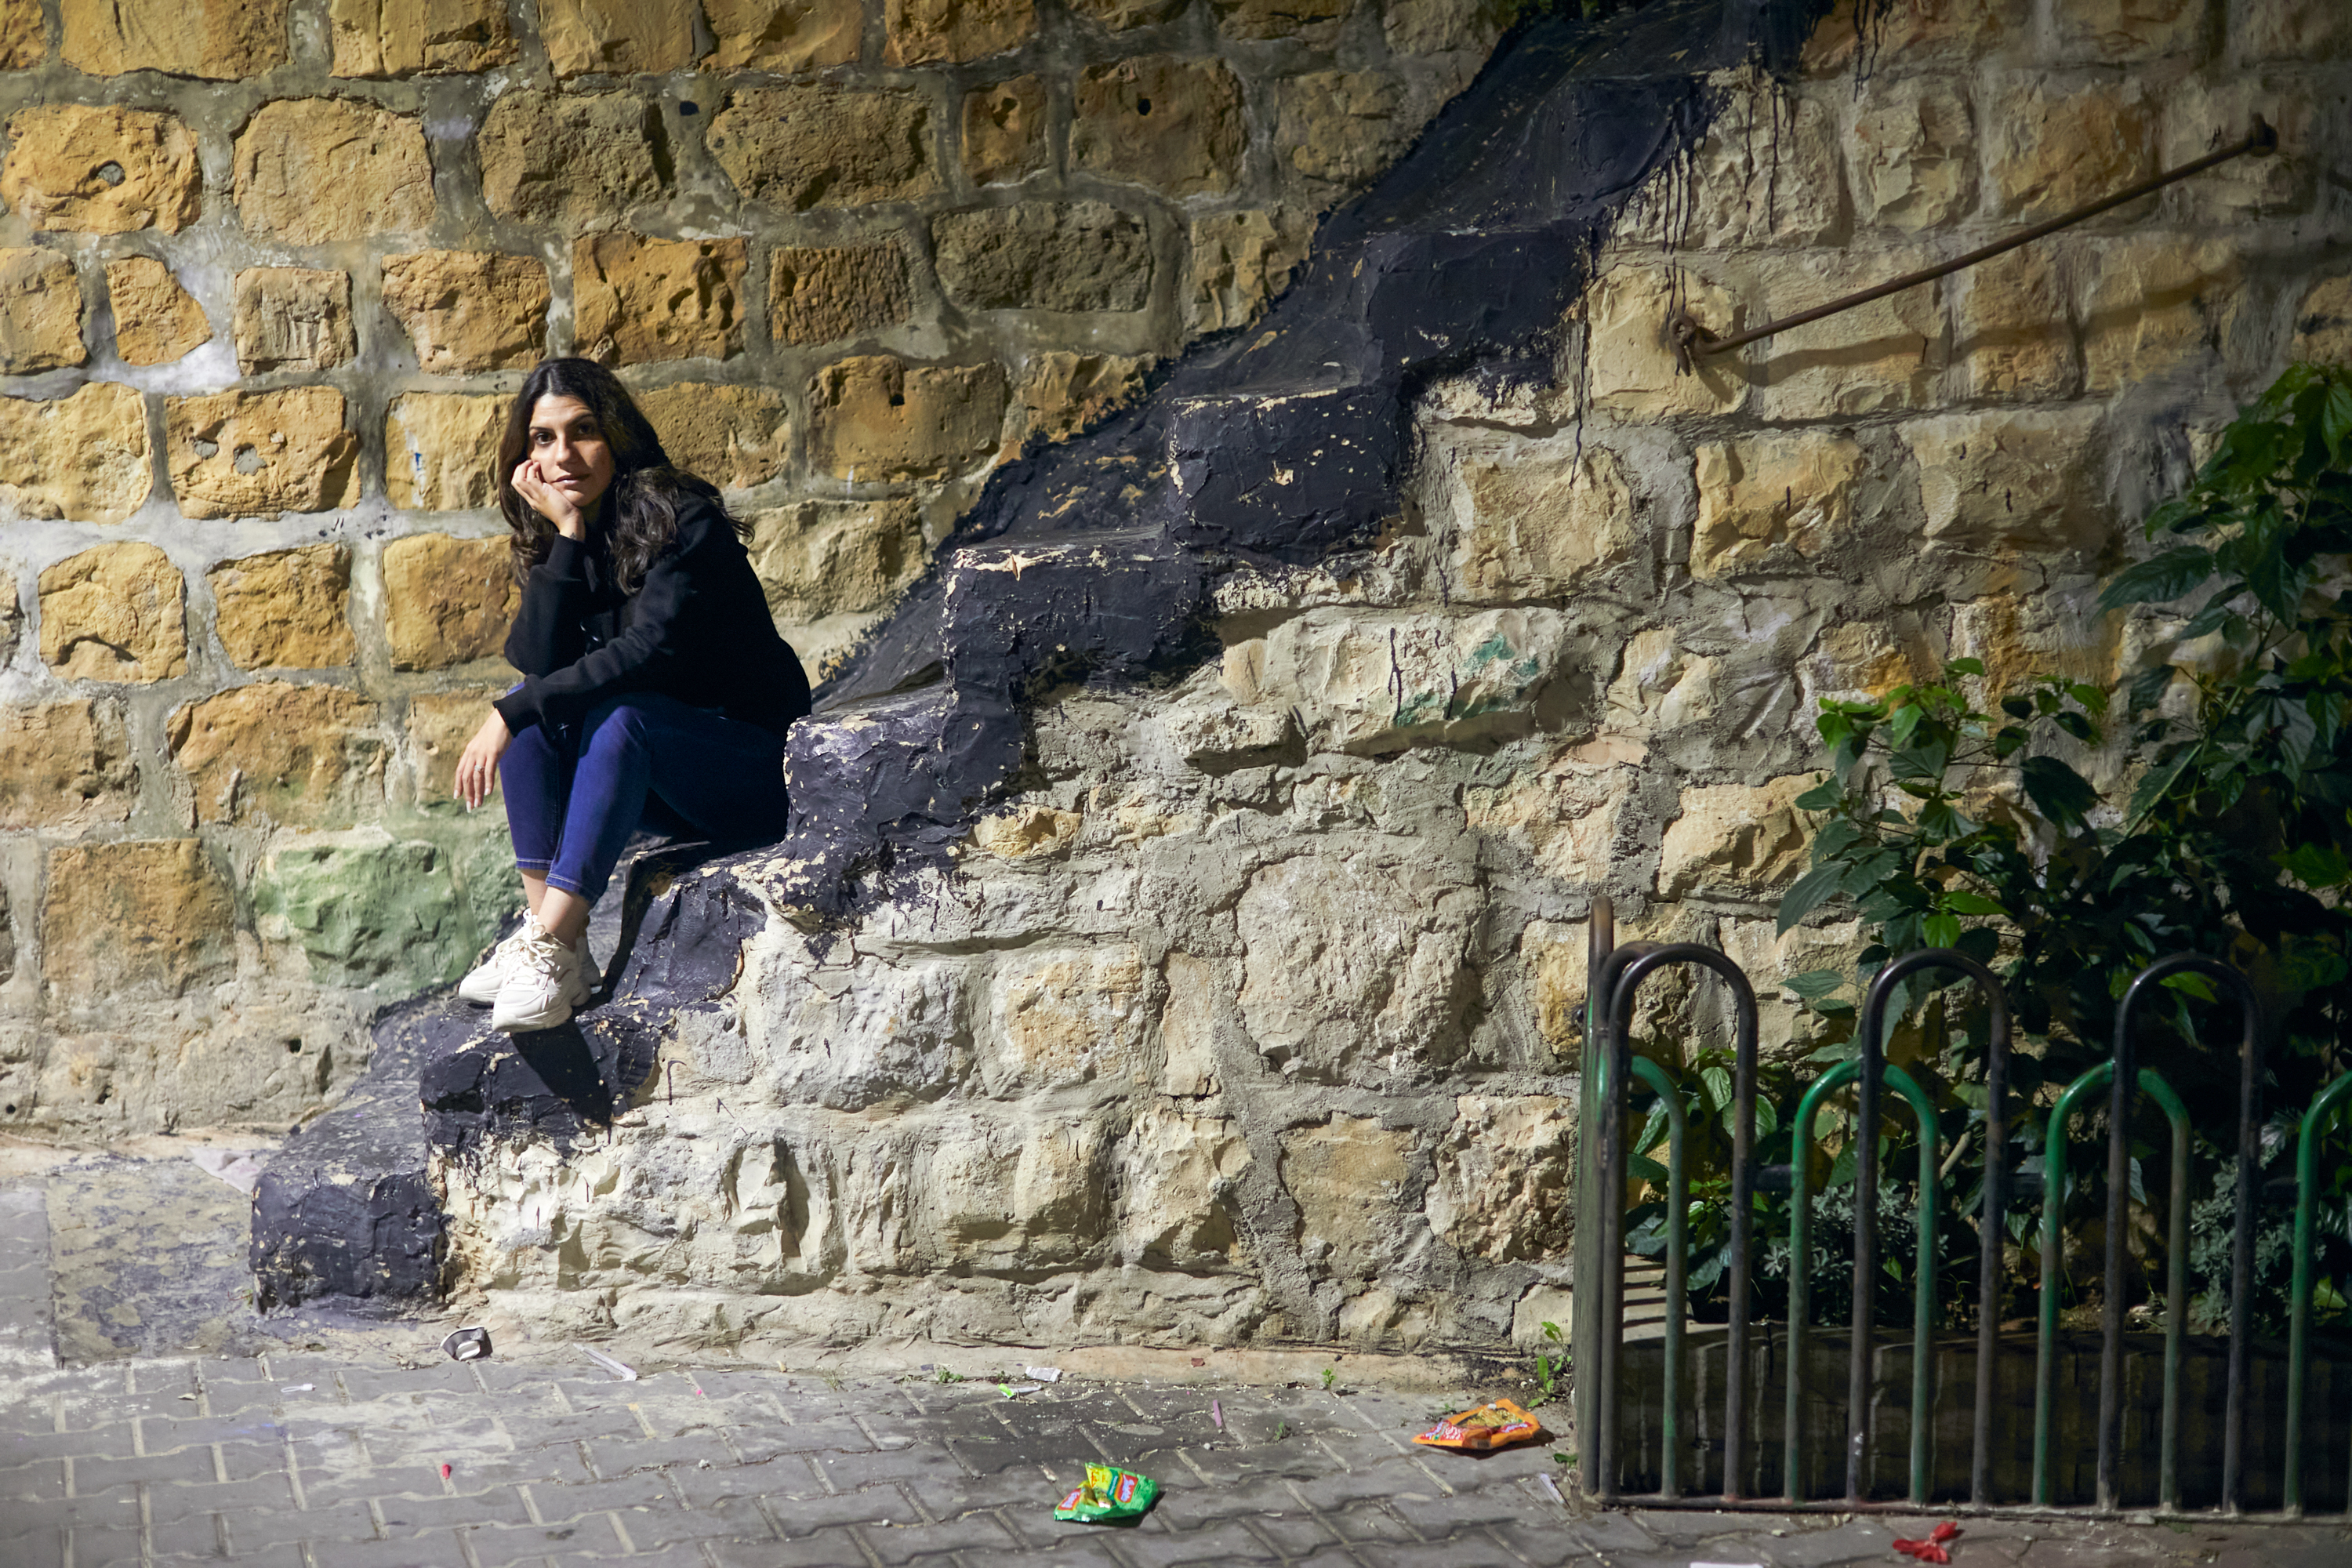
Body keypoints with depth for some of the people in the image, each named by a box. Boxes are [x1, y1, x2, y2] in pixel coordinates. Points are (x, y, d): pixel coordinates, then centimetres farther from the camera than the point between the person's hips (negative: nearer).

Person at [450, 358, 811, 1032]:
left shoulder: (680, 518, -16)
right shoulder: (549, 543, 3)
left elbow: (651, 652, -28)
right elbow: (539, 661, -13)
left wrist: (510, 716, -30)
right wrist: (567, 532, -18)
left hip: (755, 768, -6)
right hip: (658, 786, 6)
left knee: (618, 714, -31)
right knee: (535, 710, -16)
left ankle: (553, 947, -37)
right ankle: (543, 928, -24)